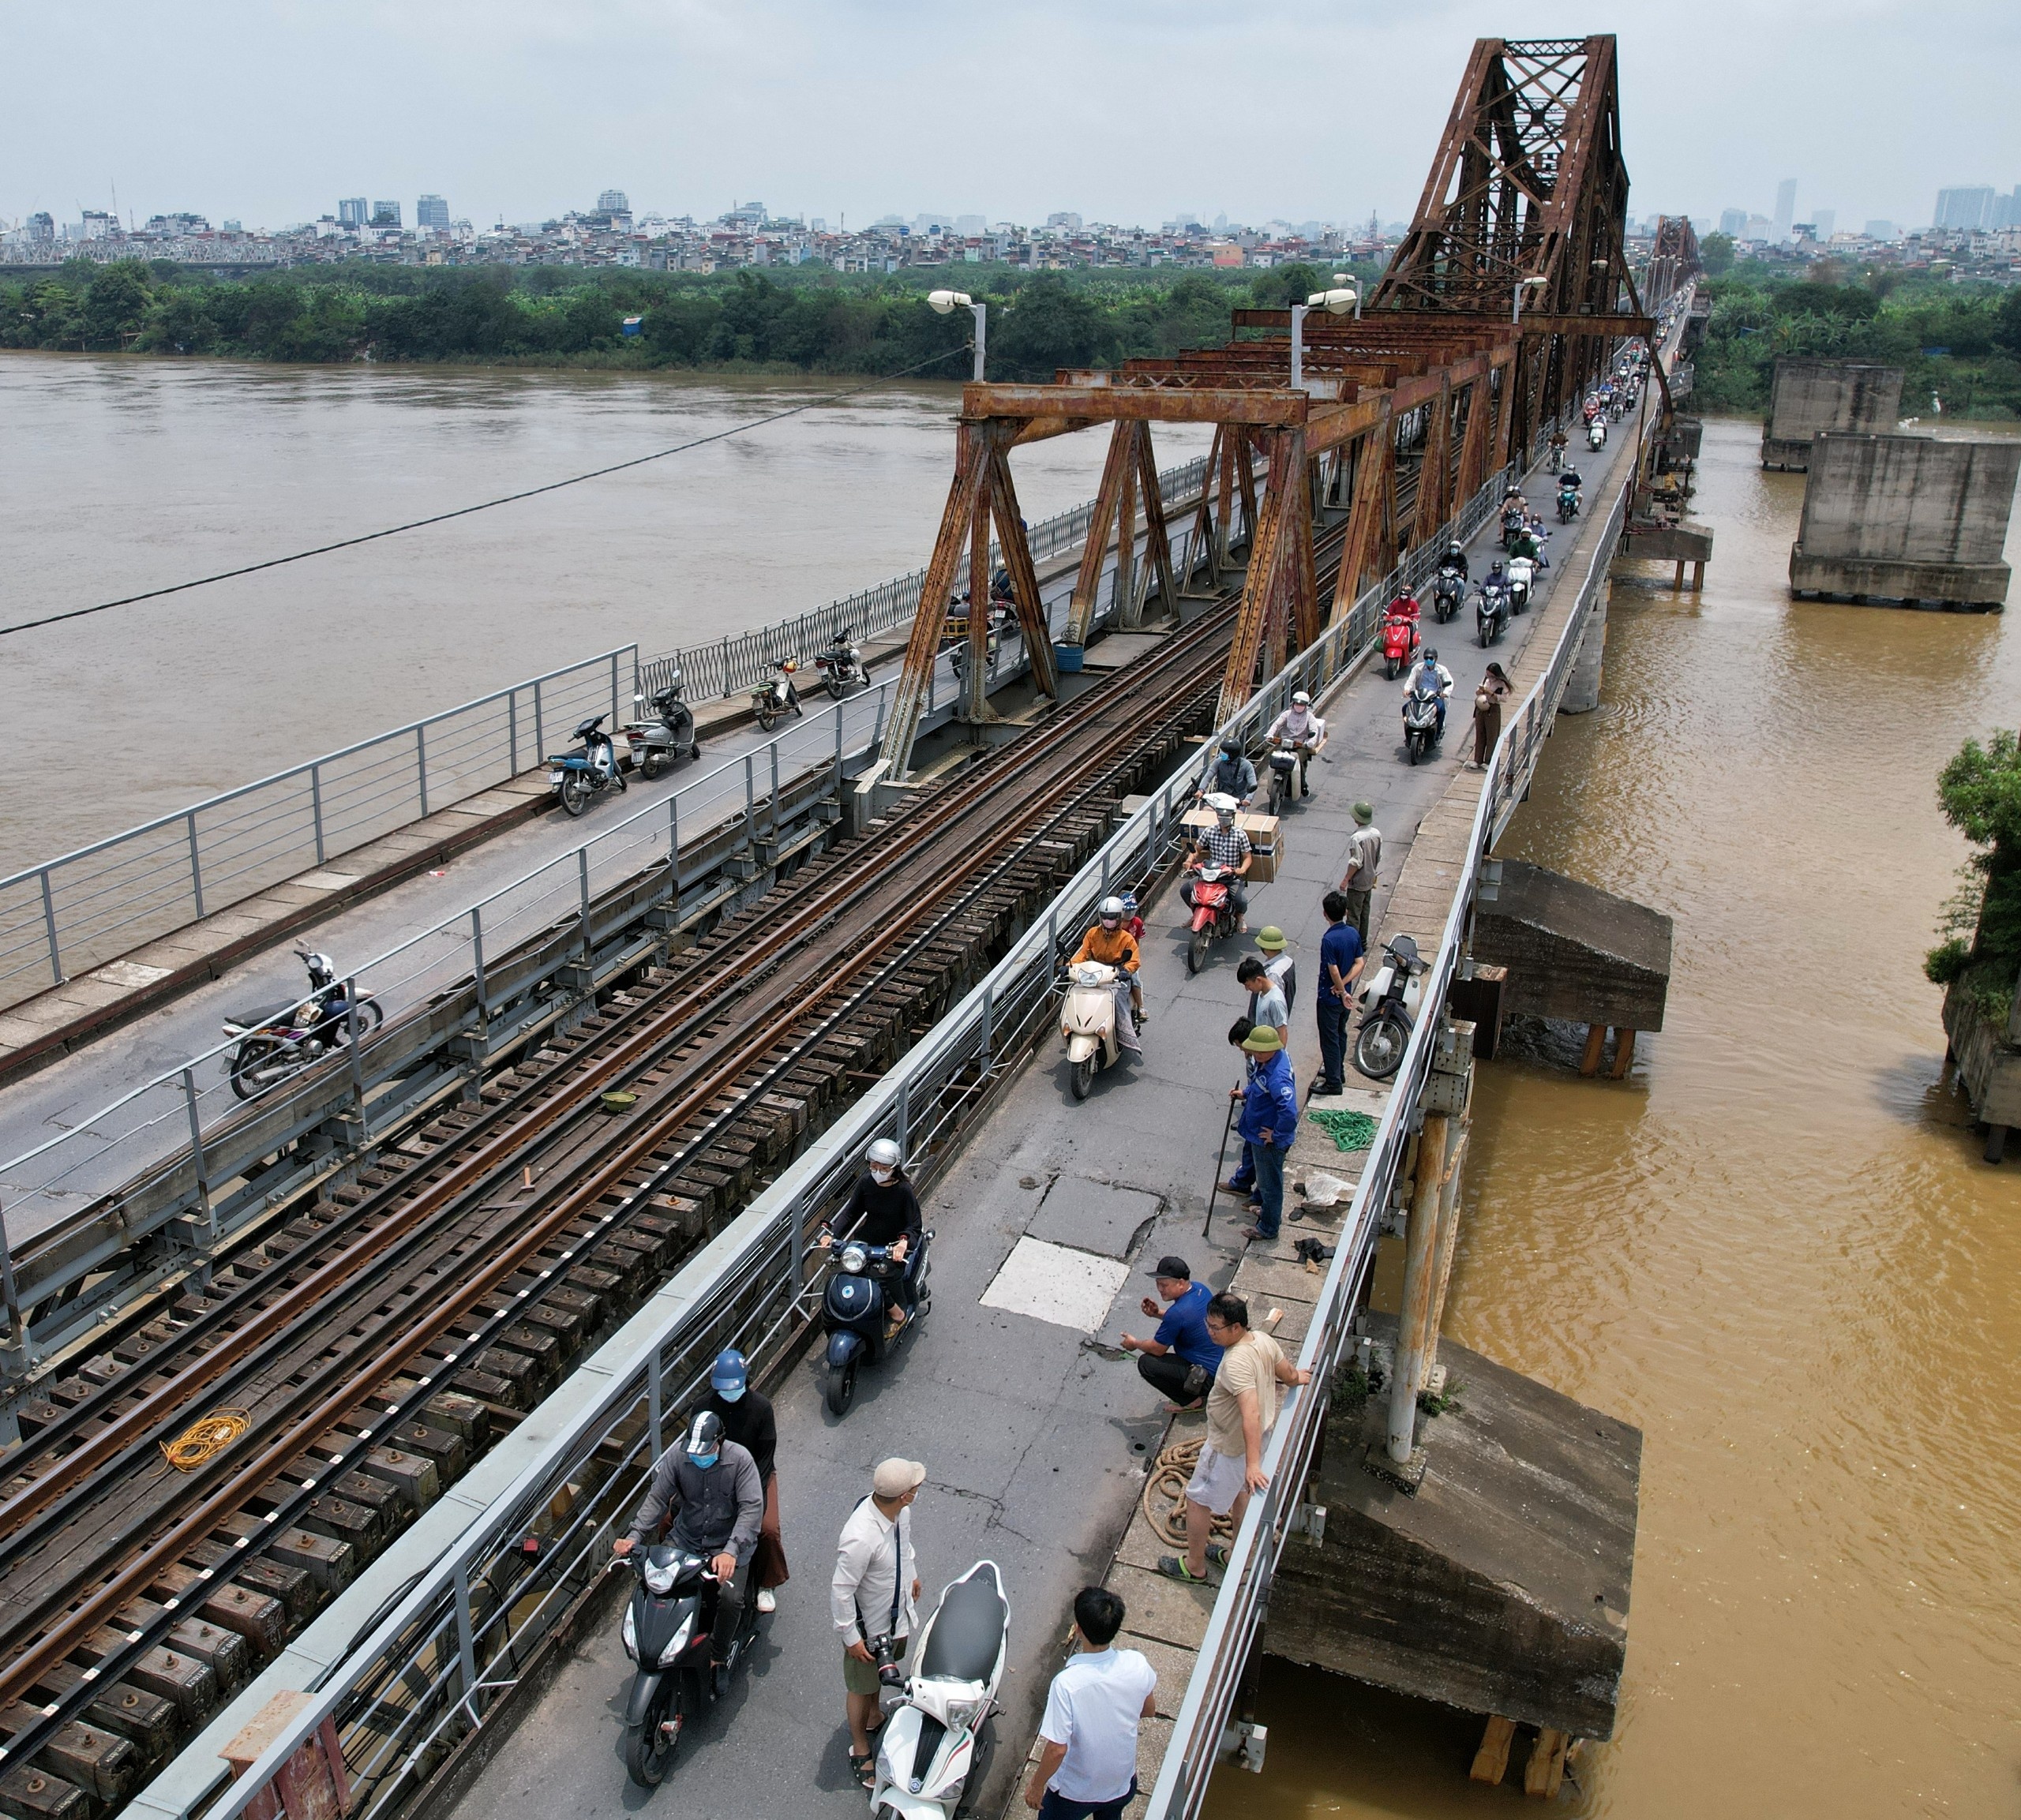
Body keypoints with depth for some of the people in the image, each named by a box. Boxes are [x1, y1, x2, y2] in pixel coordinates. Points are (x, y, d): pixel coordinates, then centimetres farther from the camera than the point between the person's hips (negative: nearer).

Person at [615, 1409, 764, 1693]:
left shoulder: (740, 1460, -20)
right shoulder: (677, 1455, -11)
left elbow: (752, 1508, -24)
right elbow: (657, 1497, -6)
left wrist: (731, 1552, -37)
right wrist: (634, 1536, -20)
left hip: (728, 1544, -3)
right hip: (685, 1540, 3)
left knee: (730, 1598, -25)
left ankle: (718, 1657, 2)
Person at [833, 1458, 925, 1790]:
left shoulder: (899, 1509, -21)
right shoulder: (860, 1538, -43)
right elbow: (841, 1591, -30)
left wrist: (912, 1573, 19)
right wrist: (851, 1637, -20)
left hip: (898, 1610, 7)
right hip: (869, 1623, -7)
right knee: (861, 1686, 20)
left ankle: (874, 1718, 59)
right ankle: (860, 1751, 43)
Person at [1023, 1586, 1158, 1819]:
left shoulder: (1067, 1684, -35)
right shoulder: (1137, 1664, -22)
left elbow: (1057, 1749, -28)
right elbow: (1148, 1710, -3)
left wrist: (1036, 1785, -11)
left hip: (1075, 1791, -3)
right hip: (1123, 1782, 3)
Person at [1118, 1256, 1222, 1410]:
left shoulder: (1178, 1313, -27)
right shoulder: (1200, 1289, -1)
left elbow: (1157, 1349, -12)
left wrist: (1135, 1344, 9)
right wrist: (1157, 1314, 2)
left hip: (1210, 1378, -9)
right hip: (1224, 1363, 9)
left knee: (1145, 1363, -7)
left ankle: (1191, 1401, 5)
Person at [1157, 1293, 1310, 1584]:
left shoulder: (1236, 1363, -37)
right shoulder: (1264, 1340, -11)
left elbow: (1251, 1413, -44)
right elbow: (1290, 1374, 4)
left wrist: (1252, 1464, -46)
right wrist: (1298, 1376, 28)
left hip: (1230, 1446, -9)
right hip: (1259, 1437, 9)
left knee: (1197, 1501, 12)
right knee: (1238, 1492, 29)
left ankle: (1194, 1566, 30)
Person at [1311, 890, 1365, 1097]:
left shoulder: (1329, 939, -26)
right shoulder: (1354, 933, -4)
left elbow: (1334, 971, -25)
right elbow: (1359, 964, -3)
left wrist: (1342, 992, -12)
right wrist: (1343, 986, -11)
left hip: (1331, 997, -7)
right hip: (1344, 995, 7)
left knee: (1329, 1039, 4)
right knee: (1340, 1034, 23)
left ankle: (1333, 1082, 11)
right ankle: (1338, 1071, 38)